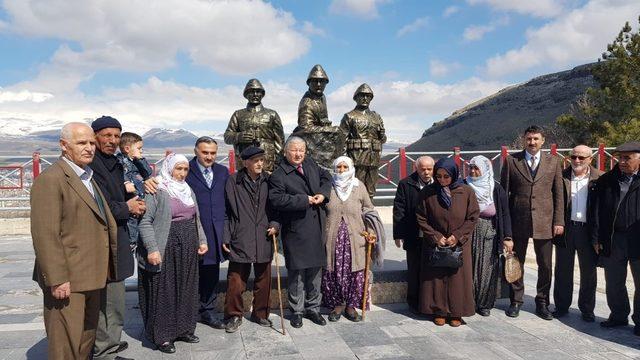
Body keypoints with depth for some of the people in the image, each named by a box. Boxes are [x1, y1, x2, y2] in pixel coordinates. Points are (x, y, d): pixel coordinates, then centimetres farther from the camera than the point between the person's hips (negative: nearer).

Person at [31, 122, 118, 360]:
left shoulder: (89, 178, 16)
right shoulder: (50, 179, -13)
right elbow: (45, 235, -19)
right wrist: (57, 279, -21)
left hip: (91, 276, 9)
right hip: (66, 281, -9)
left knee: (87, 340, 19)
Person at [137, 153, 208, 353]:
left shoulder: (188, 190, 13)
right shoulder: (157, 191, -9)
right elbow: (145, 222, -14)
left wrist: (202, 240, 10)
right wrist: (152, 249, -20)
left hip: (188, 250, 7)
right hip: (166, 250, -7)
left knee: (186, 290, 13)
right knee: (163, 292, 2)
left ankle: (183, 329, 27)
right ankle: (162, 335, 14)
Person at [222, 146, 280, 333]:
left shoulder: (269, 181, 4)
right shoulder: (233, 181, -3)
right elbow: (226, 211, 1)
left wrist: (275, 224, -4)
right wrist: (226, 238, -2)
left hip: (264, 240, 3)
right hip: (240, 240, -2)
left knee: (263, 280, 12)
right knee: (236, 282, 2)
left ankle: (260, 313, 30)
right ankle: (234, 315, 20)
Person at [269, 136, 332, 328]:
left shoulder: (311, 164, 10)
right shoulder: (278, 175, -10)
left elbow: (326, 176, 21)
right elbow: (277, 199, -20)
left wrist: (323, 194, 1)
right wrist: (304, 200, -19)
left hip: (317, 228, 6)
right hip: (296, 230, -6)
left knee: (316, 269, 13)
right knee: (296, 271, 3)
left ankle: (312, 308, 29)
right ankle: (297, 311, 20)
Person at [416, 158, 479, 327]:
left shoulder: (466, 192, -6)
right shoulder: (428, 192, -5)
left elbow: (473, 217, -2)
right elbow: (421, 218, -2)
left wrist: (457, 236, -11)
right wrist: (436, 237, -10)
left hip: (459, 244, 0)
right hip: (434, 244, 0)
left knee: (458, 277, 4)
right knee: (436, 278, 4)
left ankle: (456, 313, 17)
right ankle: (439, 311, 17)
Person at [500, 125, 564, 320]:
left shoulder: (554, 162, 5)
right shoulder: (511, 161, 2)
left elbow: (559, 194, 5)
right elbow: (504, 192, 2)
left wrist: (559, 221, -2)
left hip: (544, 222, 1)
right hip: (518, 221, -1)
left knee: (545, 266, 9)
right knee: (516, 263, 10)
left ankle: (542, 303, 25)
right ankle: (516, 301, 25)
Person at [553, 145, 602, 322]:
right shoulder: (561, 176, 1)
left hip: (588, 230, -1)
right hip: (566, 228, 1)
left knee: (588, 272, 10)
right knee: (563, 270, 10)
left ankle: (587, 309, 24)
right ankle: (561, 306, 23)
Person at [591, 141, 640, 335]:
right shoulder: (606, 180, 5)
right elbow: (596, 210, 4)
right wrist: (596, 238, -1)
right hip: (612, 241, 3)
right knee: (613, 283, 13)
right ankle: (618, 315, 30)